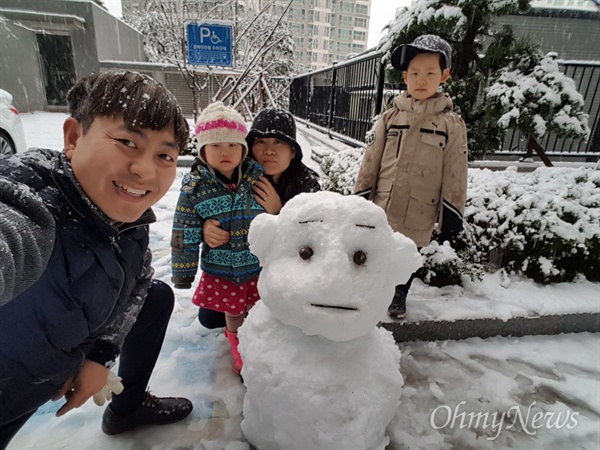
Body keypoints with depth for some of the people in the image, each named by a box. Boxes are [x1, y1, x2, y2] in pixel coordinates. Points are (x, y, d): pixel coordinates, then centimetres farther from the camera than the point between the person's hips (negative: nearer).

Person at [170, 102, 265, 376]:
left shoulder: (258, 178, -9)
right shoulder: (194, 187, -10)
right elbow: (185, 234, -5)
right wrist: (183, 272, -2)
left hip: (258, 265, 1)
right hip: (219, 270, 0)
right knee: (232, 313, 16)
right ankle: (237, 345, 48)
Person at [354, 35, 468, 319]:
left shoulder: (452, 124, -3)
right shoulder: (390, 117, 0)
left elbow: (455, 175, -2)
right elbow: (370, 161, 4)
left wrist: (451, 214, -3)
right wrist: (360, 197, 5)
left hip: (418, 216, -1)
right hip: (381, 209, 1)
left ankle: (399, 294, 41)